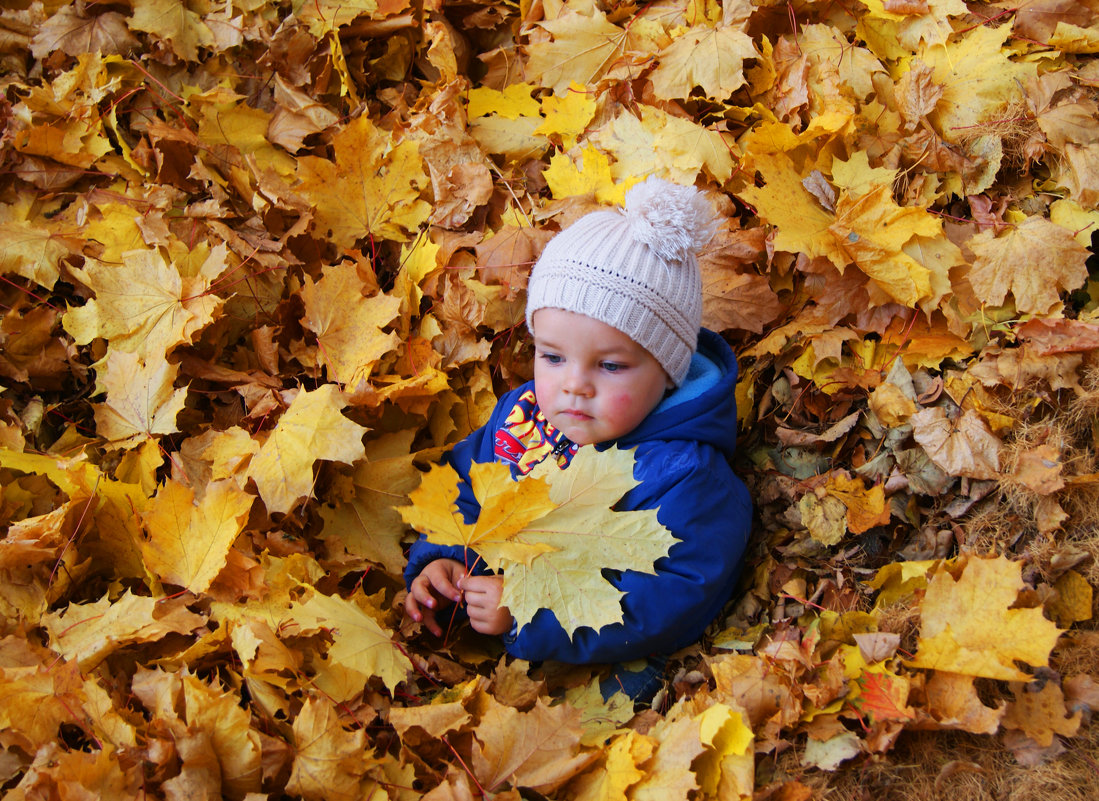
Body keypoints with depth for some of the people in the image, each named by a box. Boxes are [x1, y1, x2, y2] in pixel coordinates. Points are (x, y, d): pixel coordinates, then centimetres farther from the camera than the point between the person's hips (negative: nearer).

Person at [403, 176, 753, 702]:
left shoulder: (686, 479, -24)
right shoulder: (521, 414, -1)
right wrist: (440, 559, -6)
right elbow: (466, 487, 14)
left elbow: (666, 599, -29)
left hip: (610, 662, -6)